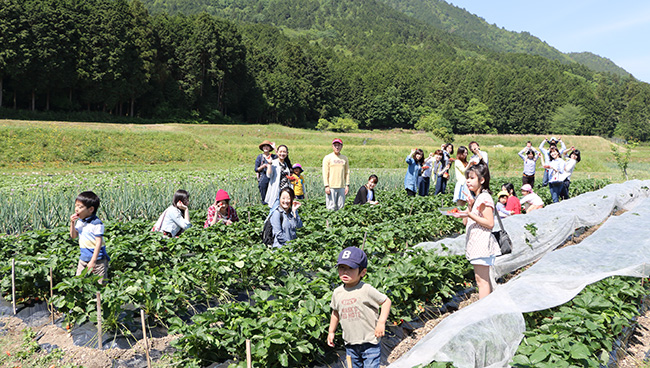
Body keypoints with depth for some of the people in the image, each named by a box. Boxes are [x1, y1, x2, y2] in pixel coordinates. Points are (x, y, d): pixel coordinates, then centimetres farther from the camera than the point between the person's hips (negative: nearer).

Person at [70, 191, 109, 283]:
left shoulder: (97, 223, -18)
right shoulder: (79, 221, 6)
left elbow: (98, 243, -18)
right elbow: (73, 236, 13)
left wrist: (93, 261, -19)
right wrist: (72, 223, -3)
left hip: (97, 259, -7)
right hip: (83, 258, 7)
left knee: (101, 284, 1)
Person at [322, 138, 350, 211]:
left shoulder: (345, 158, 14)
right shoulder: (327, 158, 2)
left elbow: (347, 173, 14)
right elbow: (325, 173, -3)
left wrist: (347, 185, 5)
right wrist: (326, 186, -11)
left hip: (342, 187, 4)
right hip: (331, 187, -4)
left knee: (341, 207, 4)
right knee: (331, 207, -7)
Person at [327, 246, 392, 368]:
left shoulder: (366, 290, -14)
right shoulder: (337, 293, 1)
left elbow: (386, 301, -6)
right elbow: (335, 312, 17)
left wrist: (381, 322, -14)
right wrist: (331, 332, 18)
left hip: (370, 342, -5)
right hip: (350, 343, 5)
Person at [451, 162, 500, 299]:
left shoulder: (484, 198, -11)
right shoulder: (475, 198, 18)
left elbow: (489, 223, -19)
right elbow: (465, 222, 13)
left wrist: (469, 214, -22)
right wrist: (469, 206, 0)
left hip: (482, 242, -10)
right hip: (475, 242, 10)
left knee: (482, 280, -8)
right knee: (483, 279, 13)